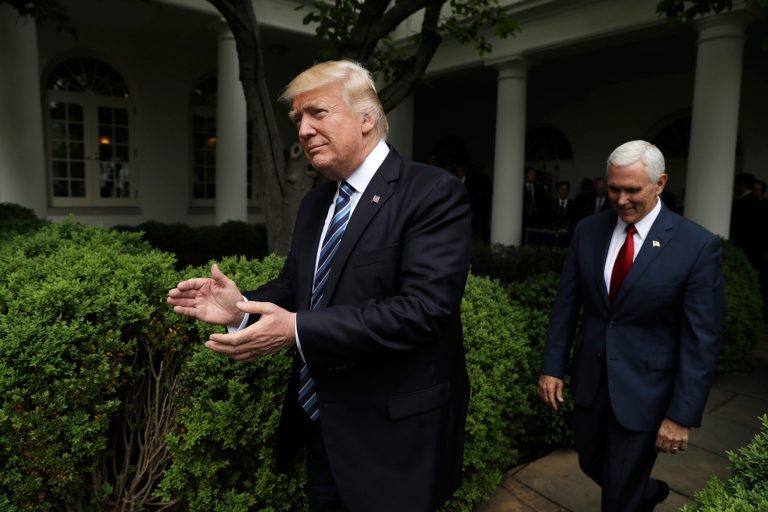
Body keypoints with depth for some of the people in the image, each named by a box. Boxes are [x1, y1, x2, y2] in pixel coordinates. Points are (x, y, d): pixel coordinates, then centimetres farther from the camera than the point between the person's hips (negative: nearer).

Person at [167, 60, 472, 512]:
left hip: (393, 439, -7)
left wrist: (297, 330, -29)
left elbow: (424, 308, -27)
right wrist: (243, 307, -8)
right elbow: (297, 287, 13)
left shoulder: (434, 193, -16)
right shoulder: (315, 203, 9)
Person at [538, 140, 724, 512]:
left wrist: (682, 415, -13)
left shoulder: (698, 245, -14)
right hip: (589, 379, 5)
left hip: (644, 389, -4)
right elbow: (566, 303, 2)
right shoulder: (587, 231, -3)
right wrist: (552, 366, 0)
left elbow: (702, 339, -13)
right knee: (591, 465, 24)